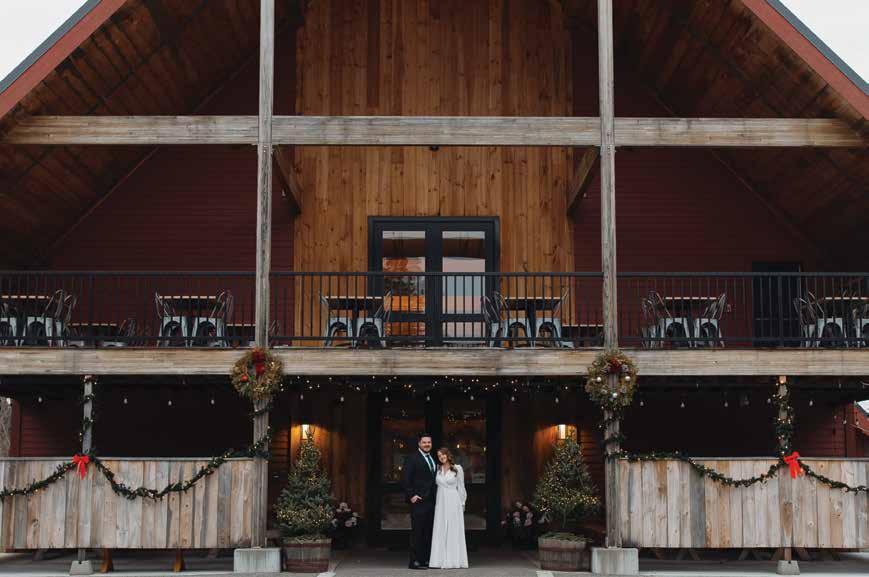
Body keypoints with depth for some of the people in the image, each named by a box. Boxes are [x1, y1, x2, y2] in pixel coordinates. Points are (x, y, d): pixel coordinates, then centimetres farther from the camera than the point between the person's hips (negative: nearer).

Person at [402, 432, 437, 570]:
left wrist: (435, 497, 14)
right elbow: (405, 479, -11)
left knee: (428, 532, 9)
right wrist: (411, 495, -16)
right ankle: (415, 561, -4)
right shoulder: (412, 458, -6)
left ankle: (426, 560, 14)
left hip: (431, 501, 8)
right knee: (417, 531, -6)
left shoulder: (432, 460, 18)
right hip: (418, 501, -7)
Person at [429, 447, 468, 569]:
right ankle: (441, 560, 5)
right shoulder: (438, 468, 8)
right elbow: (436, 484, 12)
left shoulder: (457, 468, 0)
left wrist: (462, 503, 1)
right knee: (440, 531, 2)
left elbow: (461, 487, 3)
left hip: (453, 502, -3)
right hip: (440, 502, 4)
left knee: (454, 530, -2)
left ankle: (454, 560, 0)